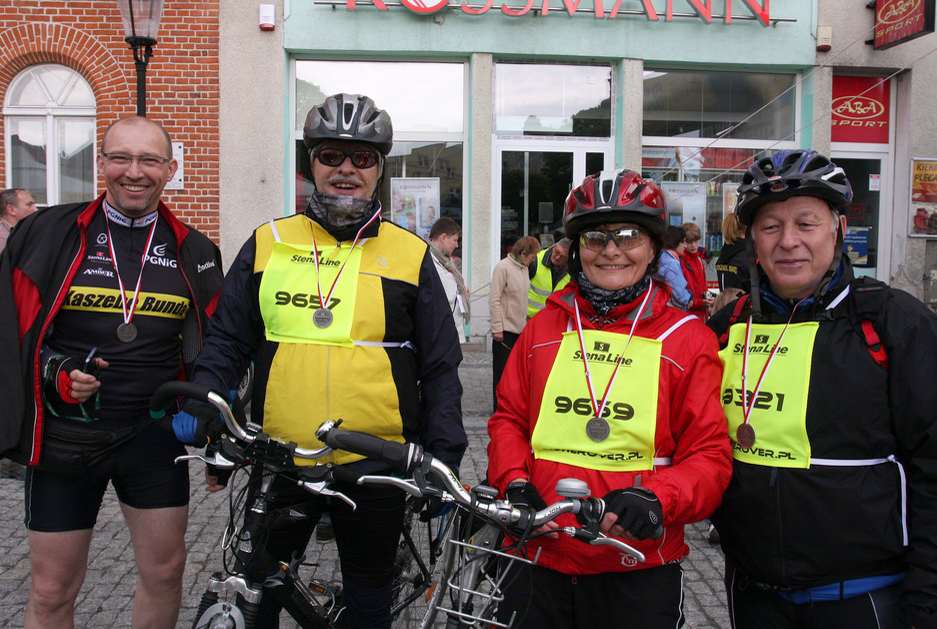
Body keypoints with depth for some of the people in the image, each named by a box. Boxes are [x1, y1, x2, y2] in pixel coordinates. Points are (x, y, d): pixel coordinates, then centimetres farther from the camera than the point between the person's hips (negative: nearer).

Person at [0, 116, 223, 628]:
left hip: (154, 436, 2)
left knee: (164, 572, 11)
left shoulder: (193, 252, 4)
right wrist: (52, 374, -17)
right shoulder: (46, 235, -3)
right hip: (62, 436, -1)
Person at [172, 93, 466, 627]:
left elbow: (441, 368, 3)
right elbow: (228, 341, 9)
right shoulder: (268, 244, 4)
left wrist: (444, 461, 0)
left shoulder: (410, 255, 1)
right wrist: (199, 410, -6)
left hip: (375, 466, -1)